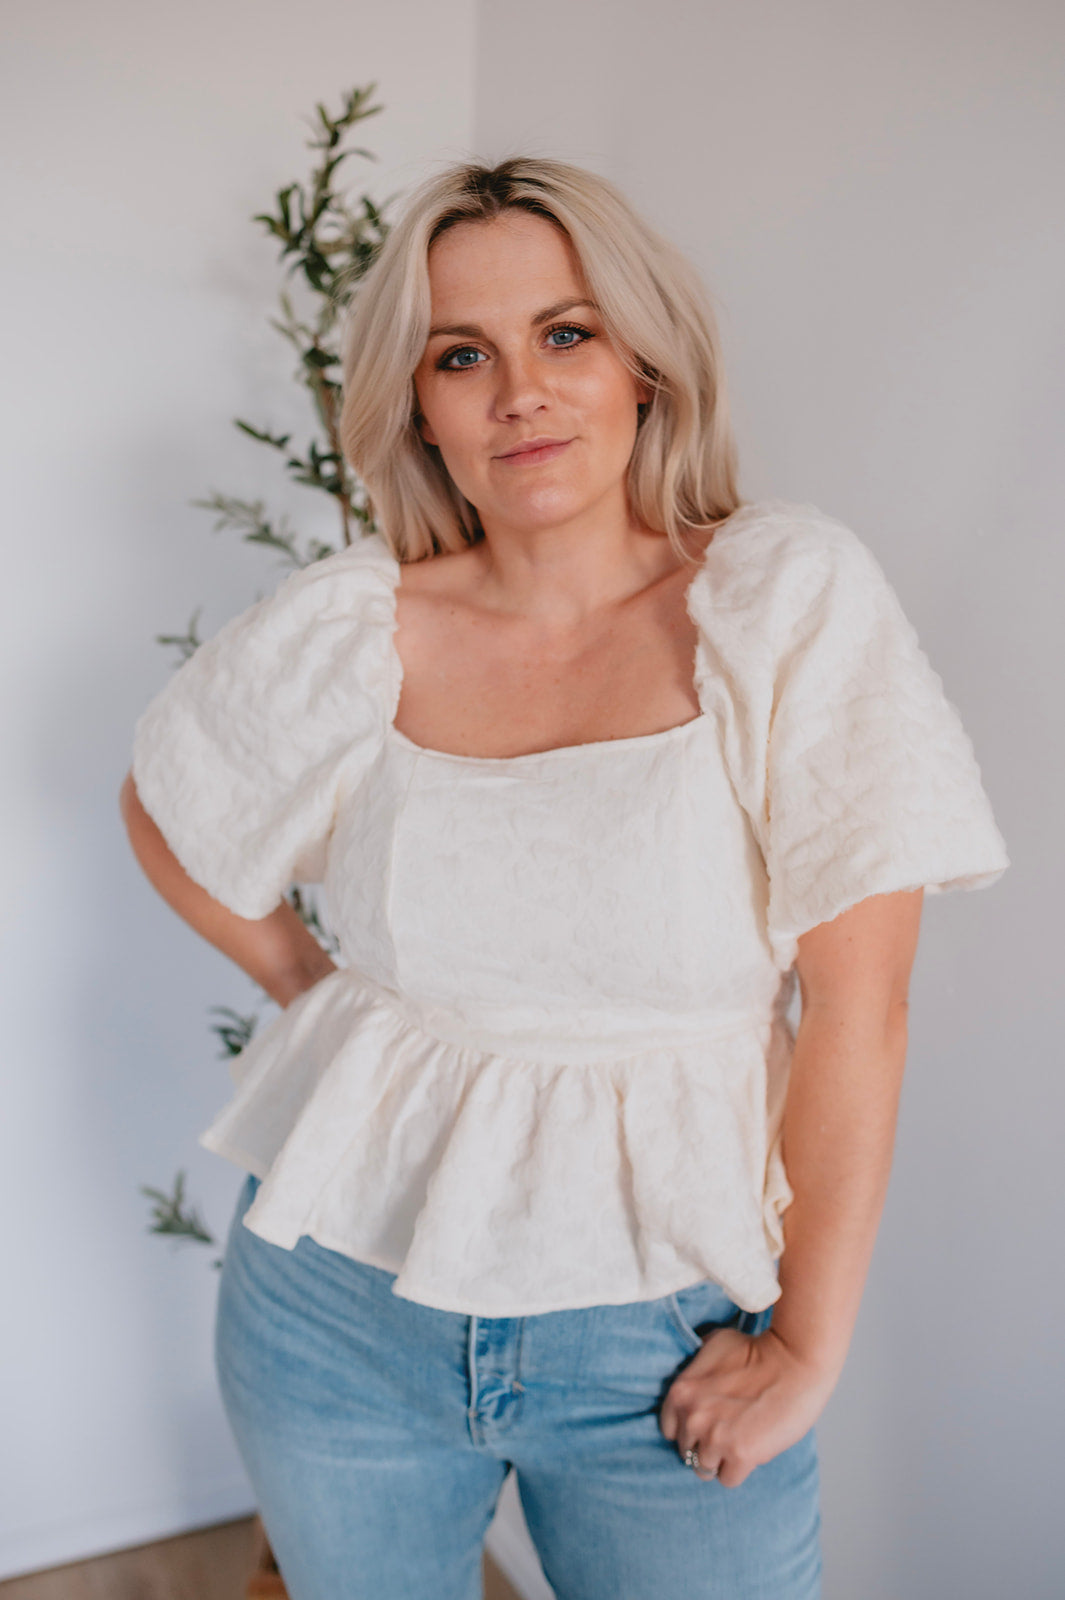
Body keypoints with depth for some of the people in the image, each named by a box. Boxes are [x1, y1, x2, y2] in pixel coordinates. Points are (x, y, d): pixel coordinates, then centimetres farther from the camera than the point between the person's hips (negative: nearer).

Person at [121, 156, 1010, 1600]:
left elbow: (856, 1000, -13)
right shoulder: (343, 629, -7)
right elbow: (162, 805, 13)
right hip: (340, 1305, 3)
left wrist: (810, 1349, -10)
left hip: (666, 1337, -2)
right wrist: (305, 985, 4)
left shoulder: (790, 597, -13)